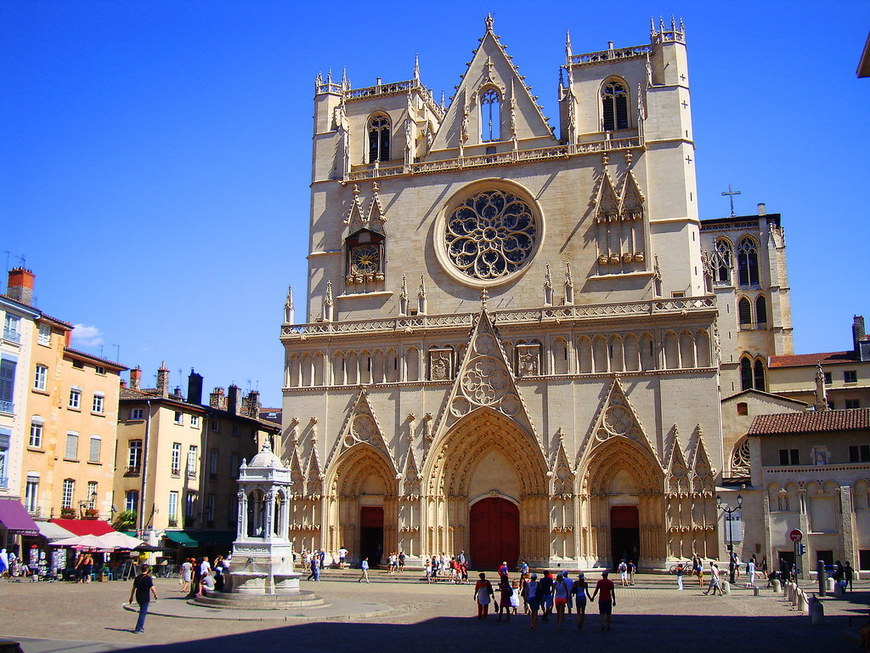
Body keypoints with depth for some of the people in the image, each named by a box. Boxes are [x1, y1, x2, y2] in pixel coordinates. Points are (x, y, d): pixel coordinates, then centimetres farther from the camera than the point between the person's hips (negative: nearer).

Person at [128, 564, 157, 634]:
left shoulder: (137, 577, 6)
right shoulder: (148, 578, -13)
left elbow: (133, 588, 11)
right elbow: (152, 588, -16)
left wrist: (131, 597, 19)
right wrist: (155, 595, -1)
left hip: (138, 597, 6)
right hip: (145, 598, -6)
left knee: (142, 612, 23)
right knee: (143, 613, 0)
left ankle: (141, 627, 27)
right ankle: (138, 629, -3)